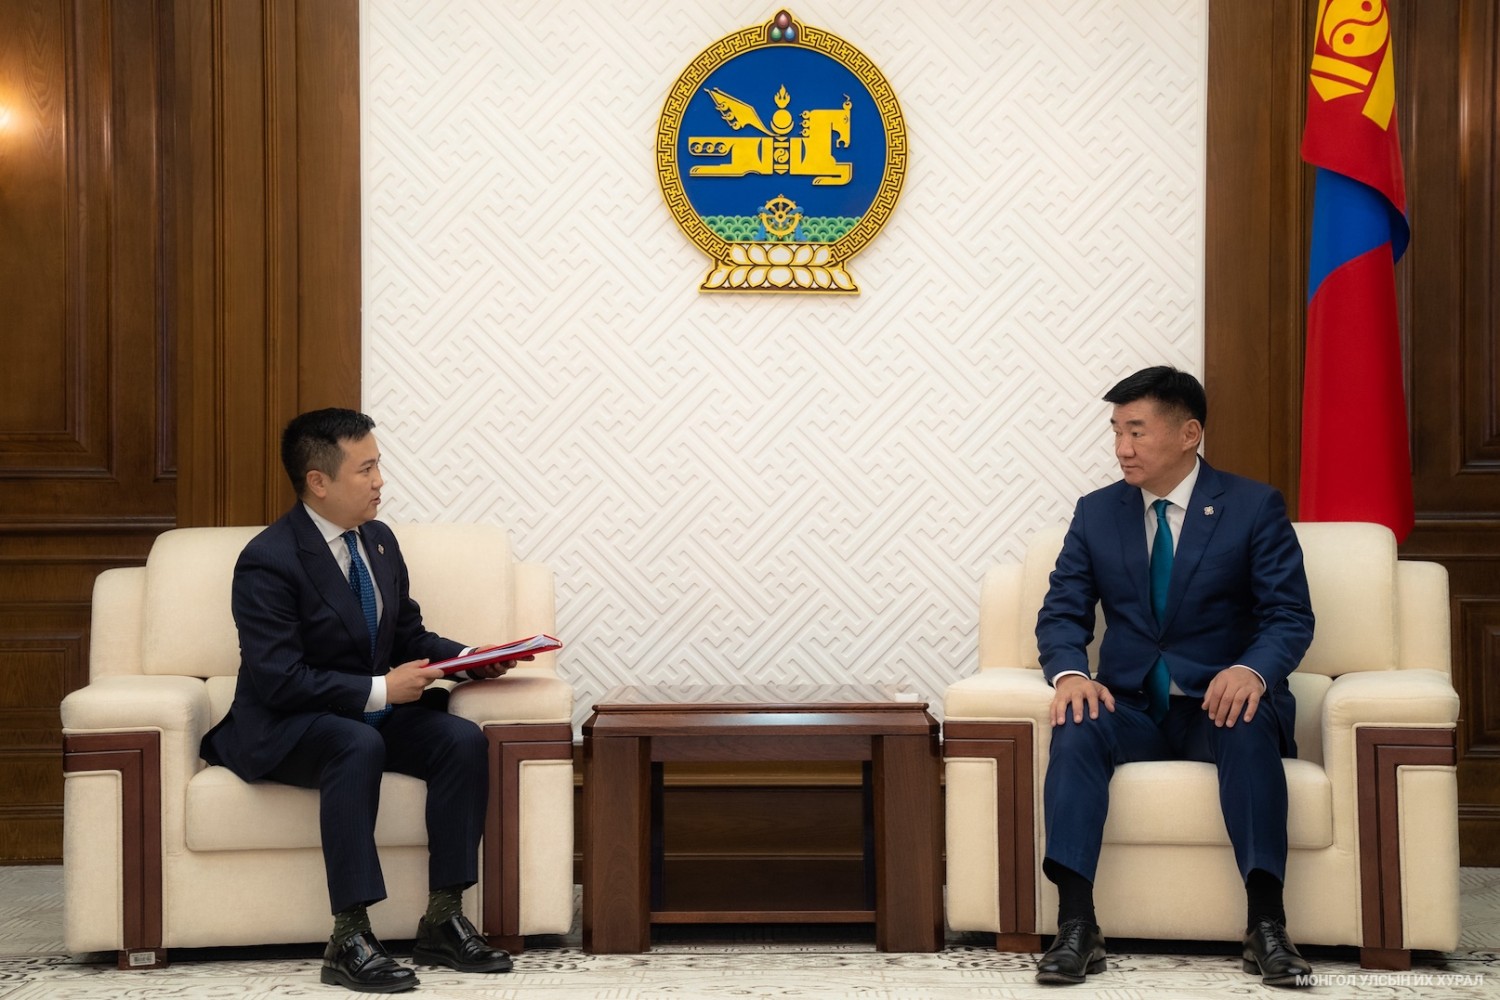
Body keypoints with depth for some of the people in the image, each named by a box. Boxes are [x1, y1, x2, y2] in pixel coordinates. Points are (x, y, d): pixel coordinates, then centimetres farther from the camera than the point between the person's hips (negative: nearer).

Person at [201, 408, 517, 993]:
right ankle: (349, 940, -38)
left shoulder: (378, 541, 8)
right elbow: (278, 681, -24)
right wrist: (381, 689, -26)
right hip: (283, 731, -7)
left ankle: (443, 921, -16)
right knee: (359, 744, -38)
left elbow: (410, 636, 16)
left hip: (373, 712, 7)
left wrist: (468, 658, -4)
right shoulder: (268, 561, -17)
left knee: (462, 739, -20)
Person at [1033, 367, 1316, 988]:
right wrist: (1069, 673, -17)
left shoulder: (1254, 507, 1)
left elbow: (1290, 616, -5)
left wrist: (1253, 670, -28)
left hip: (1218, 702, -2)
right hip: (1131, 704, 2)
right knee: (1077, 727, -31)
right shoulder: (1097, 513, 10)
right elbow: (1061, 612, 7)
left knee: (1249, 726, -37)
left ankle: (1266, 925, -38)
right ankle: (1076, 927, -37)